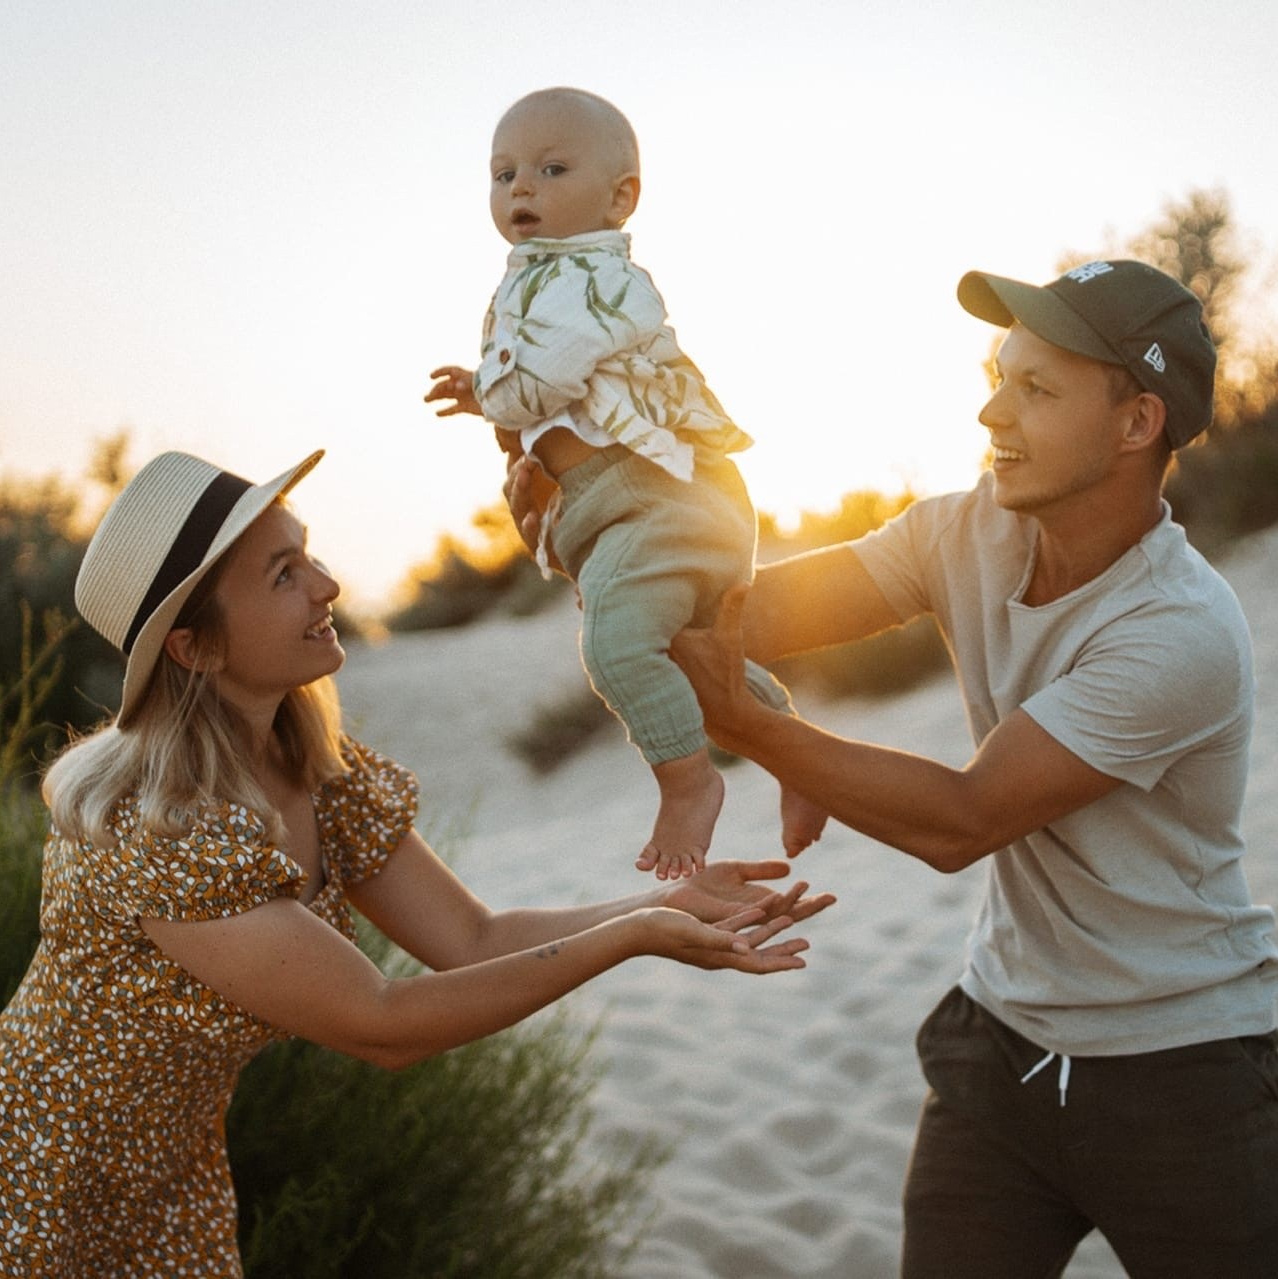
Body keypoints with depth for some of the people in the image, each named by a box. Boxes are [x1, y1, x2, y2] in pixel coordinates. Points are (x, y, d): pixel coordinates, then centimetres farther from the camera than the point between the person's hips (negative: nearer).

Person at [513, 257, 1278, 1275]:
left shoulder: (1184, 632, -24)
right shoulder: (969, 533, -4)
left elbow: (958, 822, -23)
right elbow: (756, 611, -5)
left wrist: (737, 721, -24)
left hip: (1185, 1071, -5)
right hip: (1002, 1039, 5)